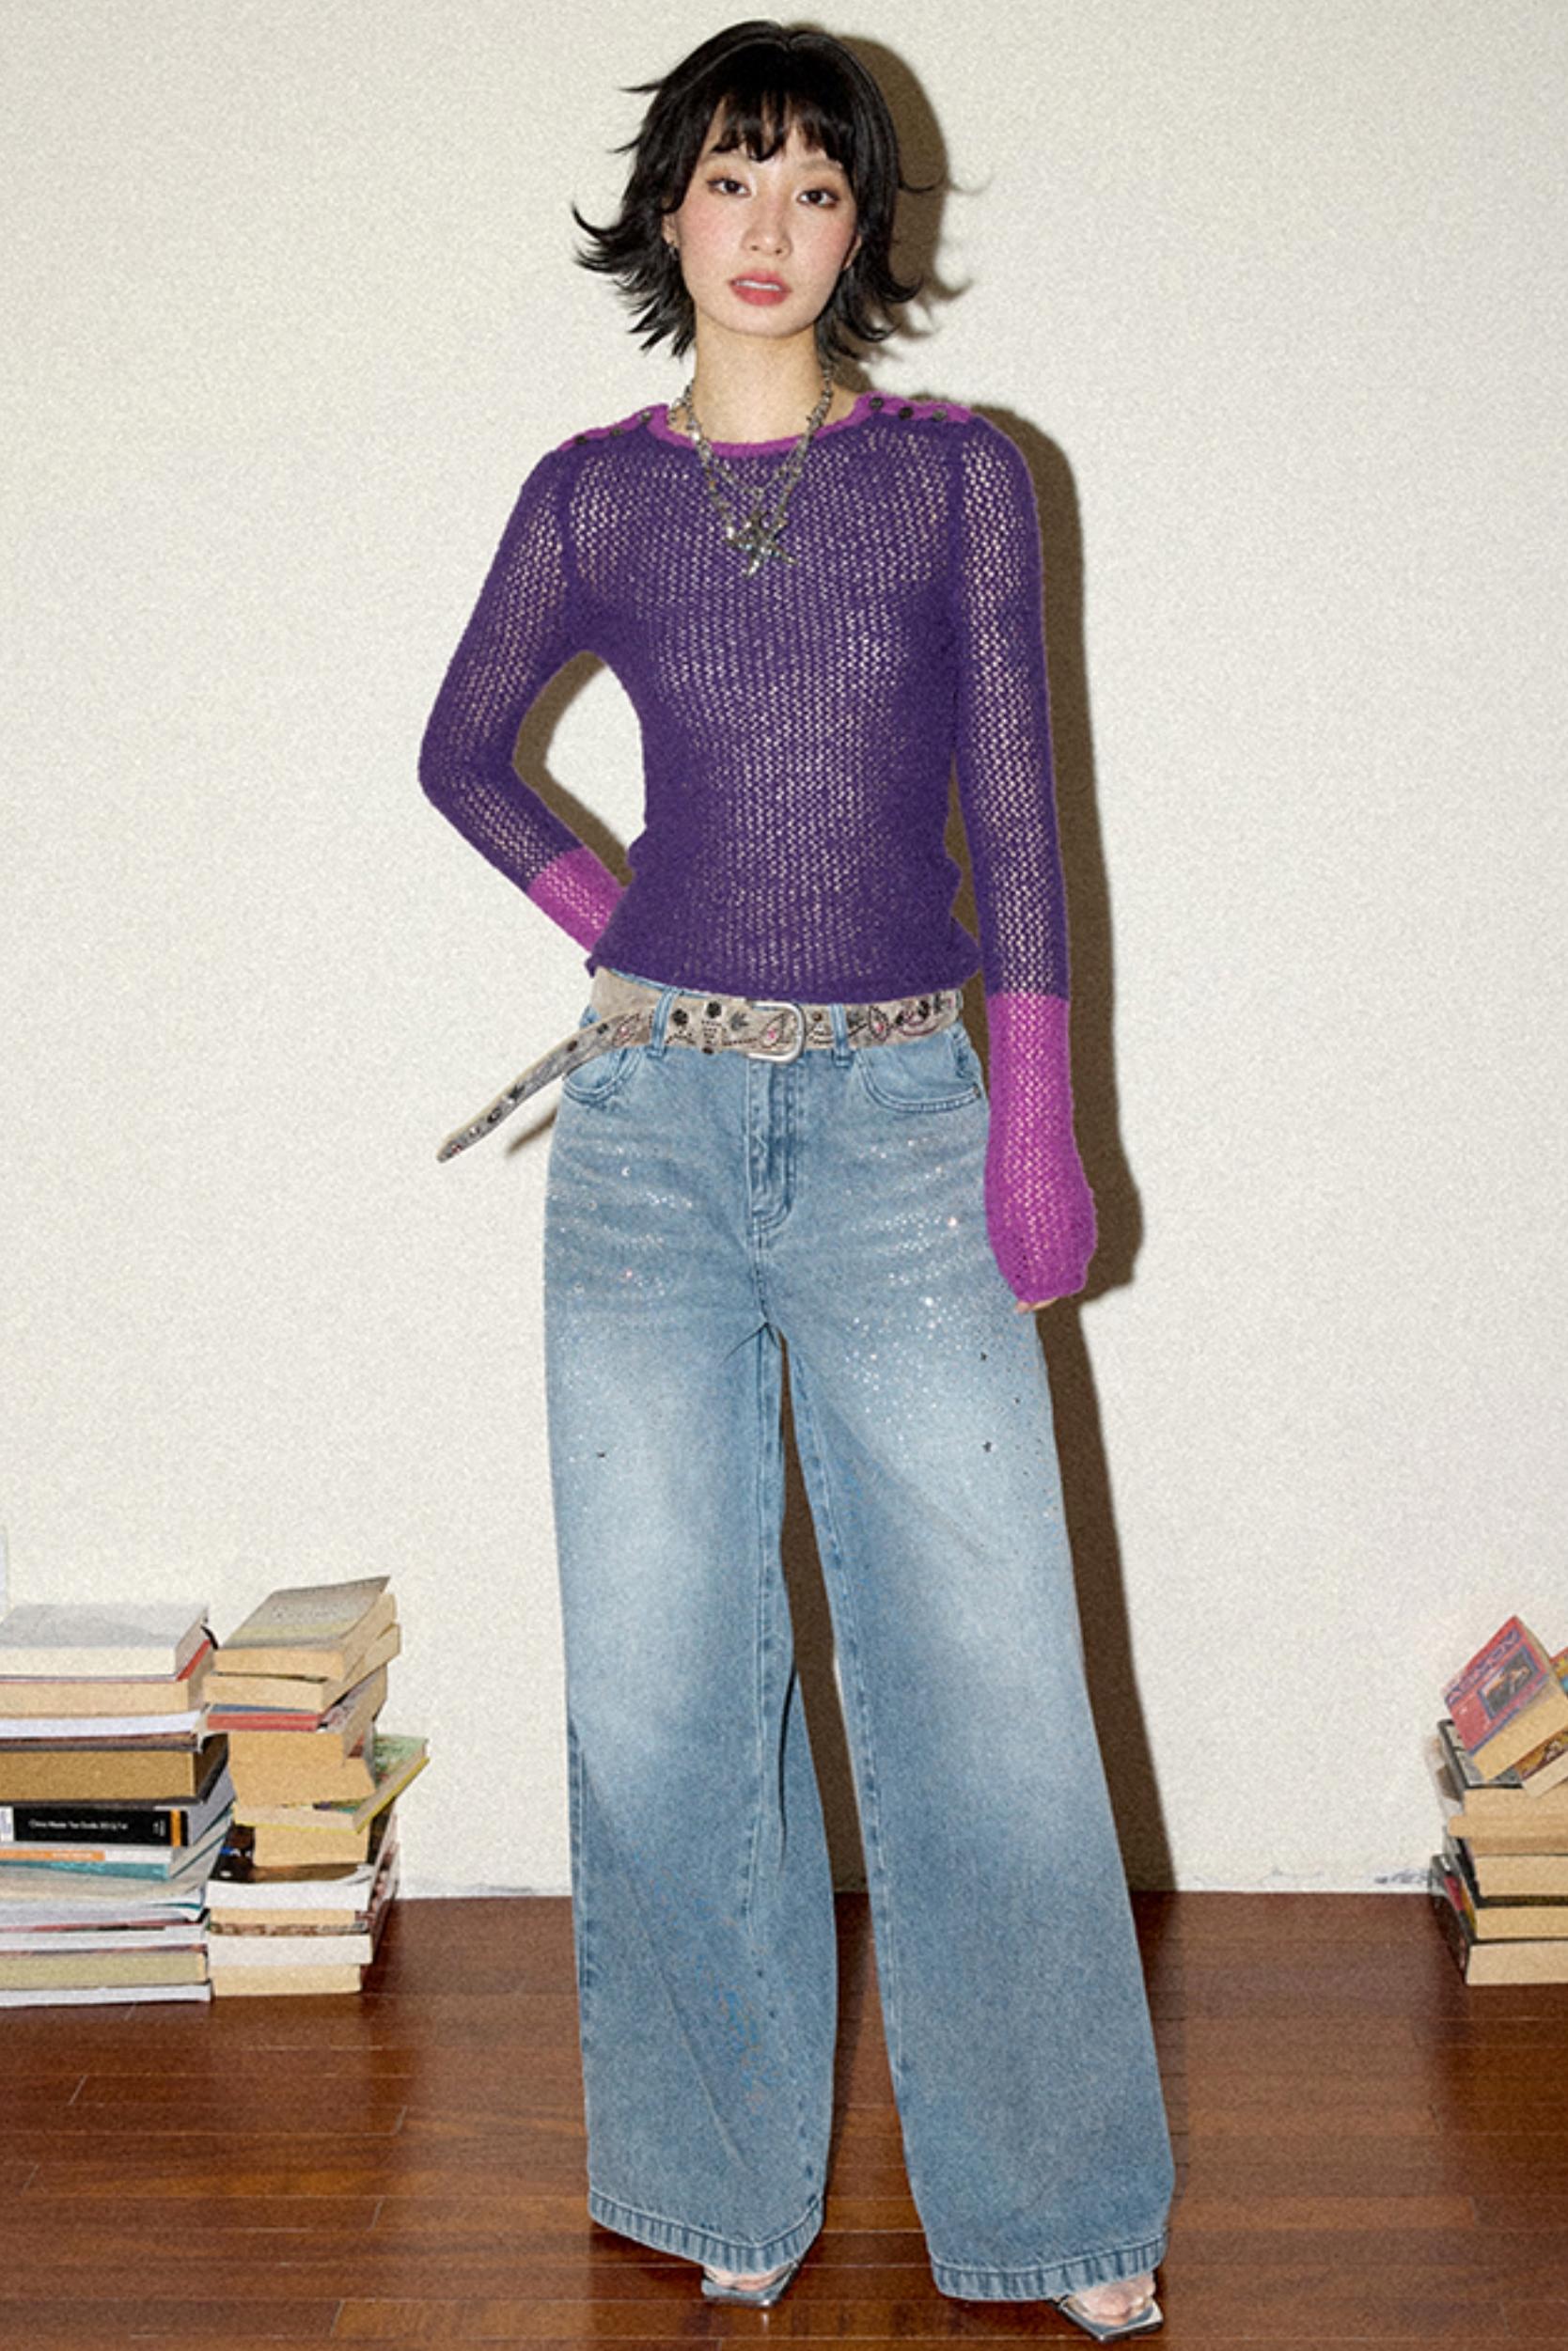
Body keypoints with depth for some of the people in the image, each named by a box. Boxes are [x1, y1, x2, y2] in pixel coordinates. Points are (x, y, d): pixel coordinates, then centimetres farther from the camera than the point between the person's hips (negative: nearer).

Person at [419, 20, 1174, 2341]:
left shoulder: (958, 473, 4)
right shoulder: (593, 494, 7)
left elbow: (1012, 808, 3)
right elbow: (465, 753, 21)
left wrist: (1038, 1126, -2)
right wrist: (613, 923, 8)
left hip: (901, 1118, -1)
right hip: (655, 1122, 2)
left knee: (983, 1666, -1)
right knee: (665, 1675, 5)